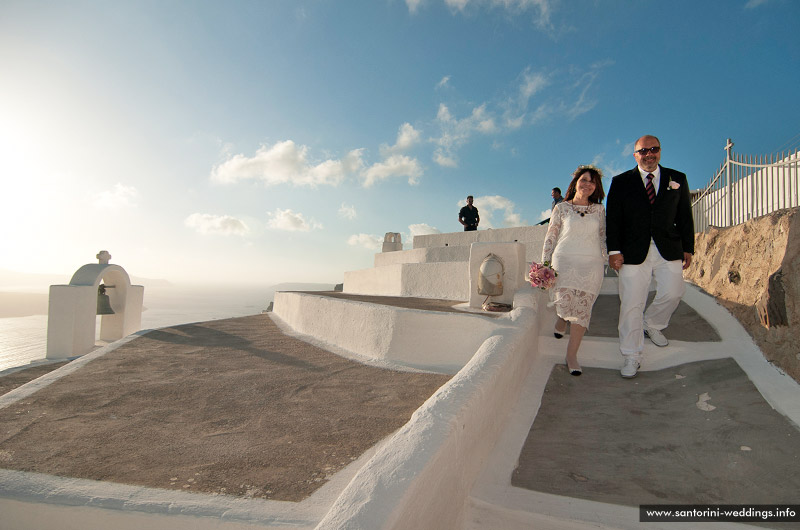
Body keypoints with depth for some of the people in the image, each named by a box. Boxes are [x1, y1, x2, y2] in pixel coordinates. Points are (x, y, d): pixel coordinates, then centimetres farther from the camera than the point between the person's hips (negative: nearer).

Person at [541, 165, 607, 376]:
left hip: (591, 264, 2)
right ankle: (562, 319, 26)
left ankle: (571, 354, 6)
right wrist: (544, 264, 1)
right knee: (565, 303, -14)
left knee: (583, 309, -4)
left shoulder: (599, 210, 12)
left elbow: (602, 238, 18)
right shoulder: (561, 208, 6)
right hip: (564, 261, -2)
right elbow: (550, 237, 6)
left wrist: (603, 264, 12)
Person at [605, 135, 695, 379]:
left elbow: (685, 217, 11)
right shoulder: (621, 182, 4)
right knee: (631, 303, -2)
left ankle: (652, 324, 34)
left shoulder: (677, 179, 11)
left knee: (673, 292, 0)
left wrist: (688, 248, 6)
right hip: (633, 251, -2)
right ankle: (631, 356, 9)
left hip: (669, 250, 3)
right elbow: (612, 219, -1)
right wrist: (614, 250, -8)